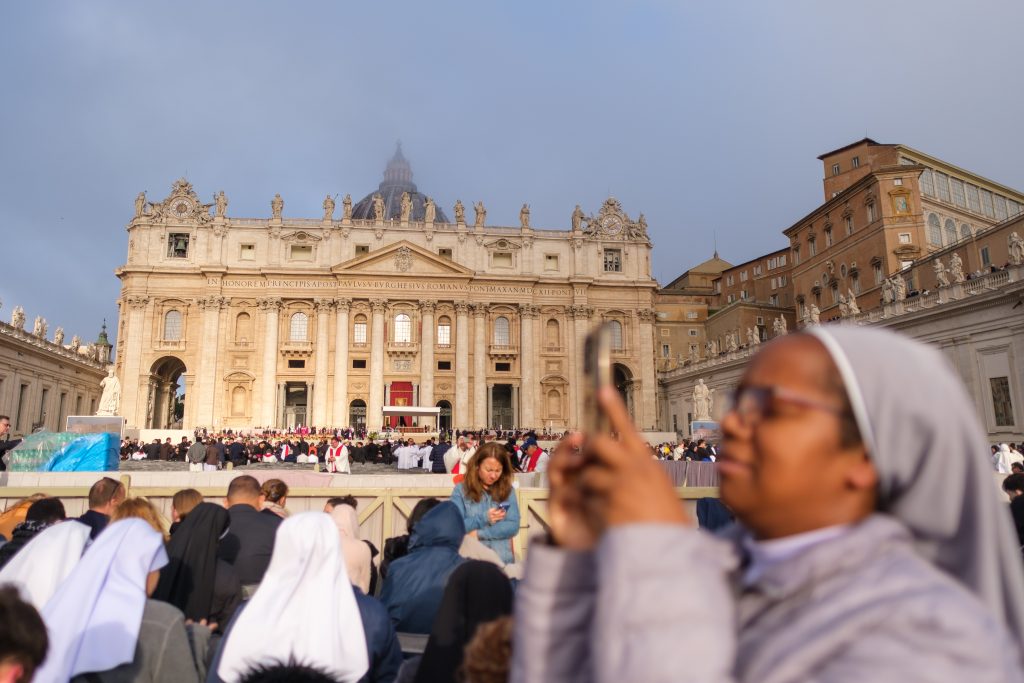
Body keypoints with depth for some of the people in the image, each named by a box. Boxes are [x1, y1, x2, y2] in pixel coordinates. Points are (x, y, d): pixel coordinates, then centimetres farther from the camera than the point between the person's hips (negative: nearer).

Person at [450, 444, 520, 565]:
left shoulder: (508, 490, 9)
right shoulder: (461, 489, 3)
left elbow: (513, 526, 0)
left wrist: (479, 534, -8)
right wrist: (483, 518, -10)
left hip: (502, 557, 1)